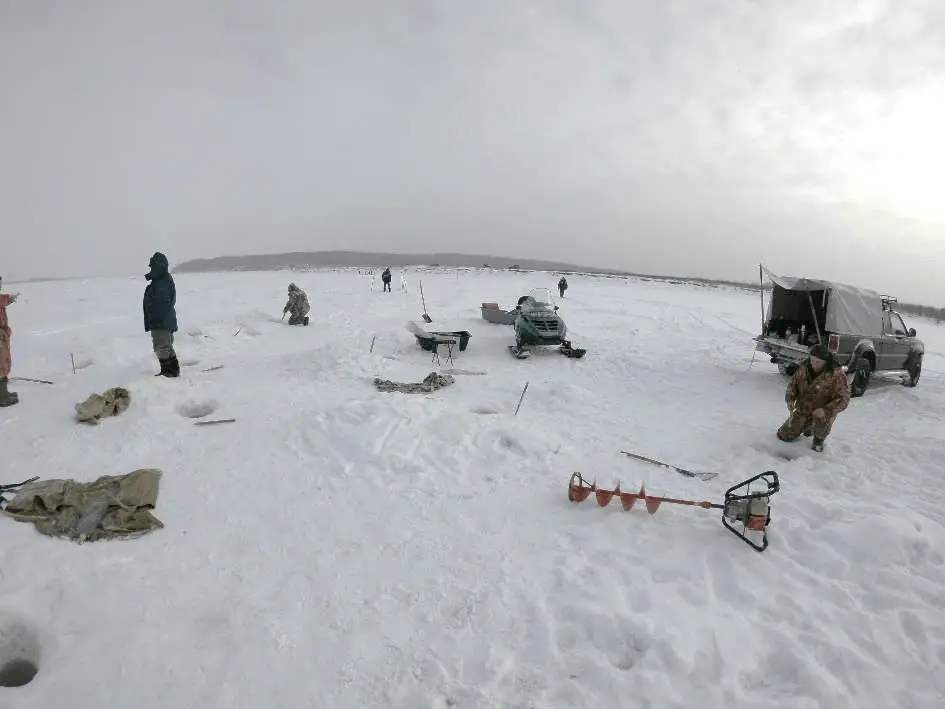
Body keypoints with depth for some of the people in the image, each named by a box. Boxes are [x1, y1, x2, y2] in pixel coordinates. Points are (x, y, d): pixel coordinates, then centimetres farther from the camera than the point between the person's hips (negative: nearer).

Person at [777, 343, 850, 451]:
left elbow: (843, 399, -20)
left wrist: (826, 410, -34)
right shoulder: (803, 368, -7)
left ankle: (819, 438, -2)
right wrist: (790, 399, -12)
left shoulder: (837, 374, -21)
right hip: (802, 411, 4)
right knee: (784, 436, 4)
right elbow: (793, 383, 7)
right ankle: (809, 427, 34)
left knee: (821, 419, -39)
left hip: (821, 414, -4)